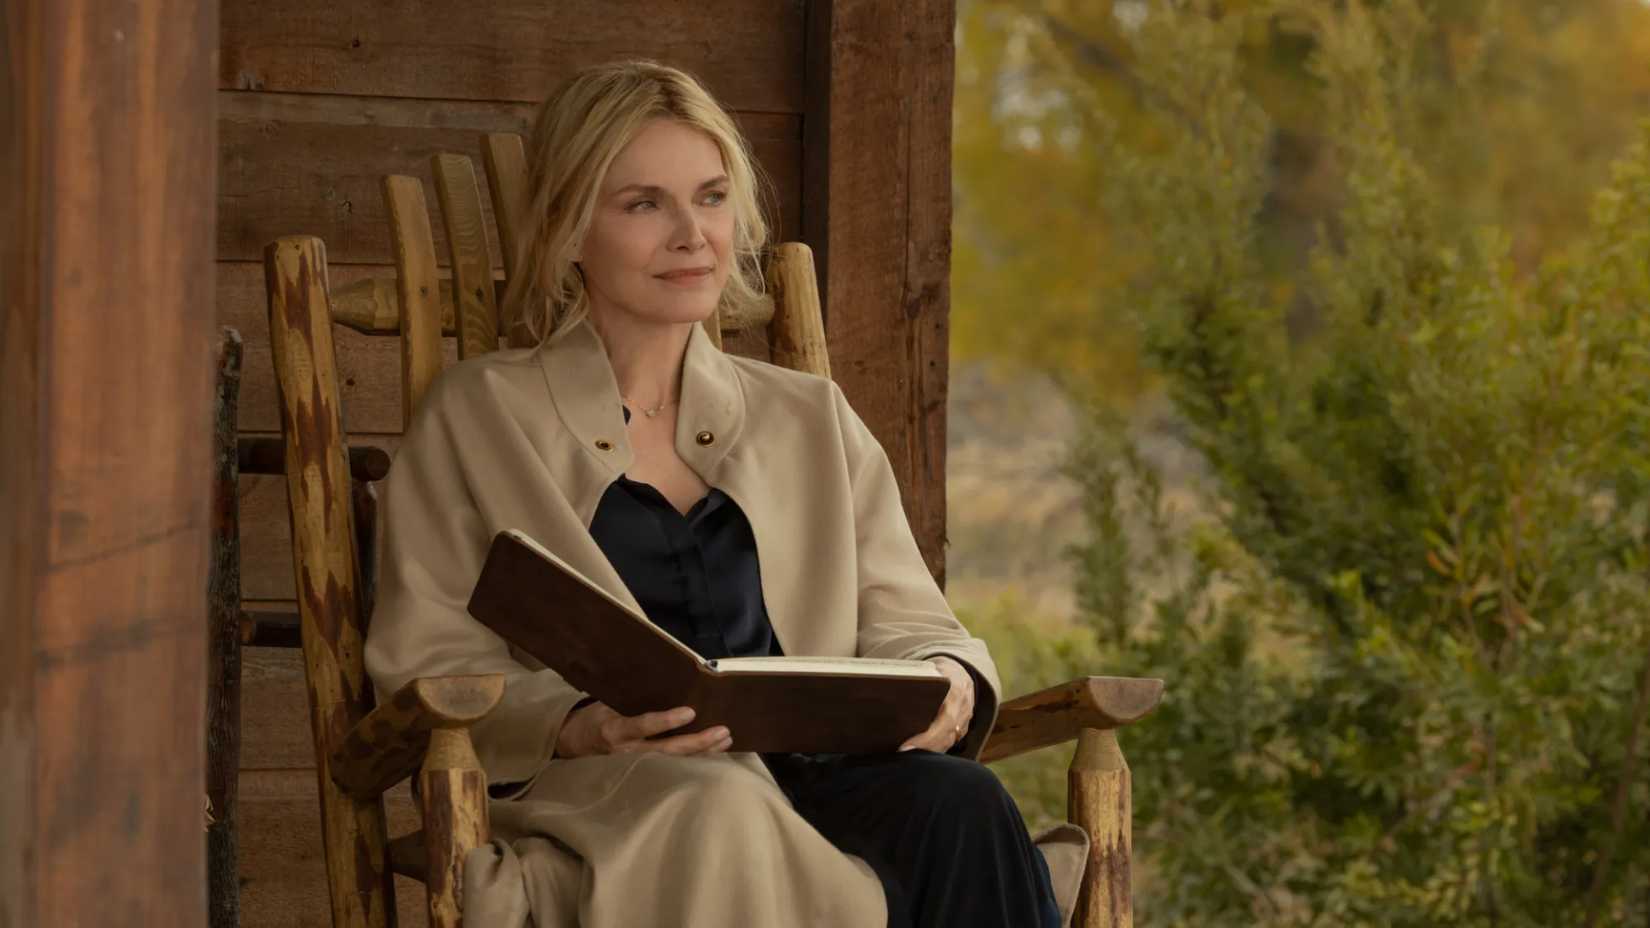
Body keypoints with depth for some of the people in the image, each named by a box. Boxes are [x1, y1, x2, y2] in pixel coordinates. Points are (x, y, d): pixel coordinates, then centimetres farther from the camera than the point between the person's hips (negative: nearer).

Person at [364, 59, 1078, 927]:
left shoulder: (812, 421, 26)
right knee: (718, 810, -40)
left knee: (959, 805, -33)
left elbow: (905, 625, 20)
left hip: (811, 780, 3)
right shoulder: (477, 418, 14)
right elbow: (431, 668, 5)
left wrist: (947, 684, -7)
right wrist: (579, 727, -17)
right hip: (591, 797, -3)